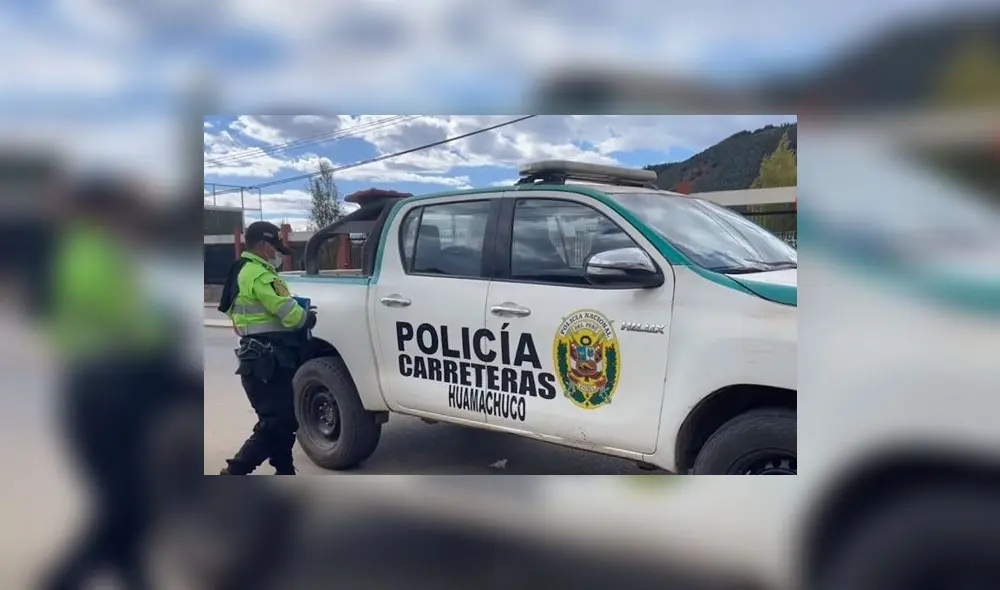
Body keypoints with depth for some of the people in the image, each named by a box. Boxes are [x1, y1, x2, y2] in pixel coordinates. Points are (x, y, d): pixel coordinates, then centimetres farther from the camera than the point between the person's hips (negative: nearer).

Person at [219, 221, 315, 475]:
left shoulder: (242, 272, 18)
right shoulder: (260, 275, -15)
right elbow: (290, 315, -20)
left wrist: (299, 312, 9)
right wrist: (309, 317, 1)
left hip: (259, 358, 11)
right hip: (267, 360, -11)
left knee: (283, 419, 15)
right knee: (275, 424, -8)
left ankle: (284, 473, 22)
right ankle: (232, 474, -4)